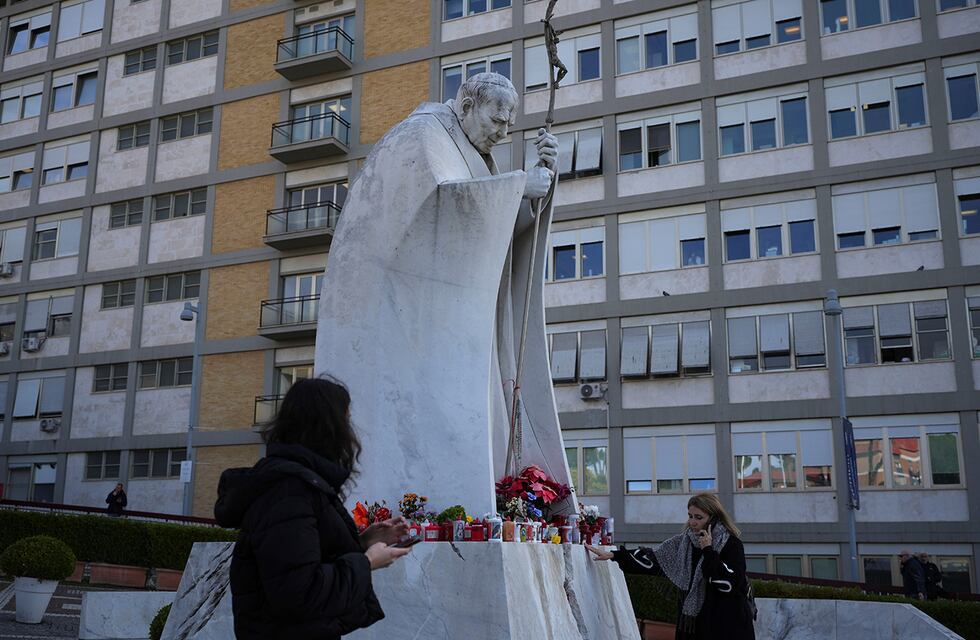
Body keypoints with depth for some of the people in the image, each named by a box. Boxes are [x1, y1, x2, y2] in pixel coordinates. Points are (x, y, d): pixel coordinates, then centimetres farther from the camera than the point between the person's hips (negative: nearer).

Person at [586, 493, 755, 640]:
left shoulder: (731, 544, -9)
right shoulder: (684, 541, 5)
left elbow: (729, 584, -18)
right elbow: (653, 558, 7)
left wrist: (708, 551, -17)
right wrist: (613, 555, 2)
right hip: (694, 623, 5)